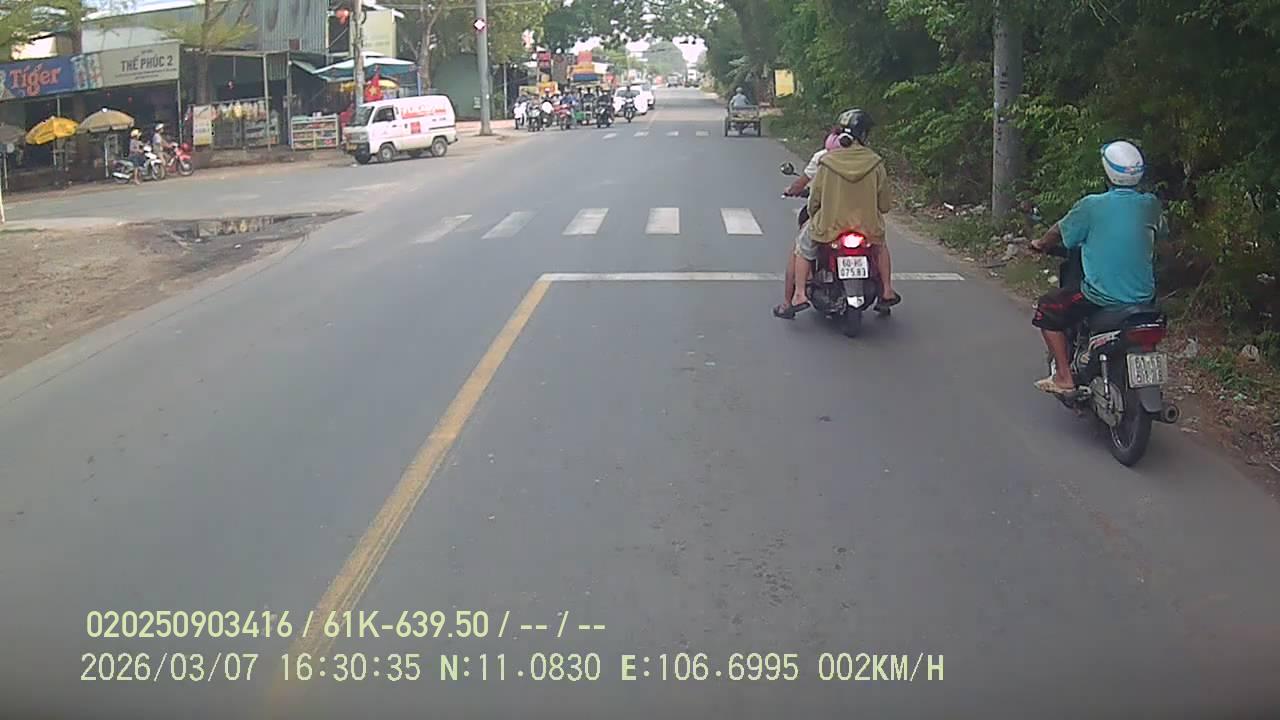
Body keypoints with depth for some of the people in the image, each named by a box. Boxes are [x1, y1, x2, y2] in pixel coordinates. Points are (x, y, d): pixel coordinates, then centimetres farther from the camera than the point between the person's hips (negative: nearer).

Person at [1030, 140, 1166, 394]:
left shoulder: (1092, 206, -12)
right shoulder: (1150, 204, 1)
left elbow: (1060, 233, 1)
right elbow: (1161, 232, 21)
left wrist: (1042, 244, 22)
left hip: (1101, 296, -5)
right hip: (1144, 295, 5)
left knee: (1047, 310, 14)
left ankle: (1064, 377, 8)